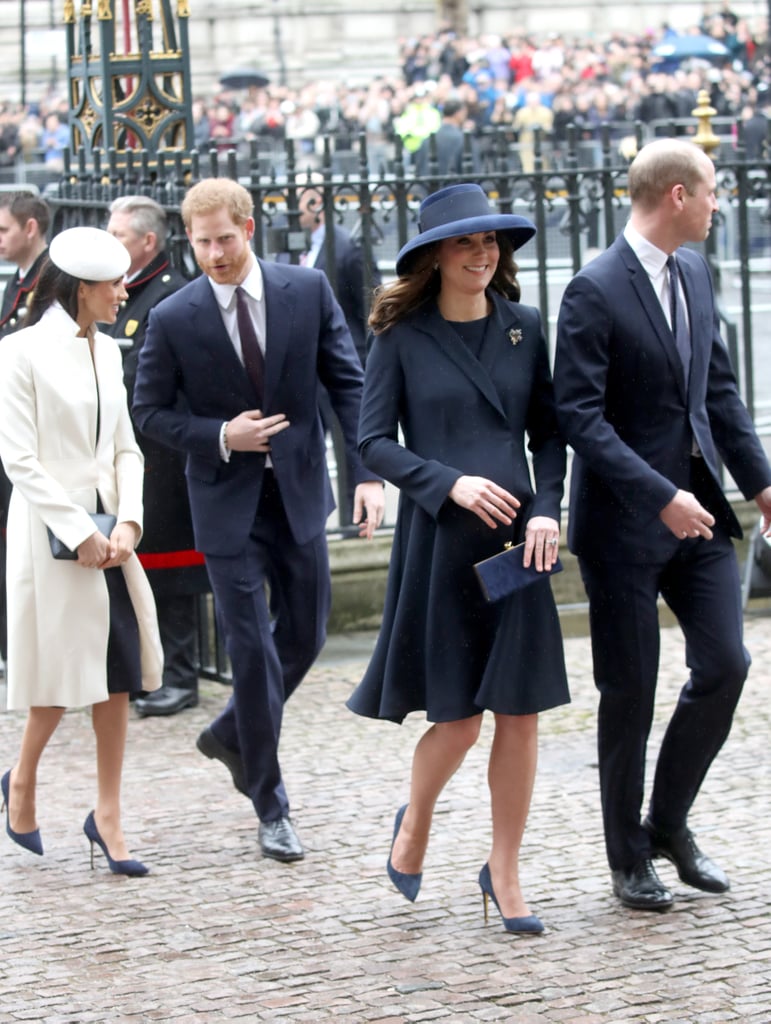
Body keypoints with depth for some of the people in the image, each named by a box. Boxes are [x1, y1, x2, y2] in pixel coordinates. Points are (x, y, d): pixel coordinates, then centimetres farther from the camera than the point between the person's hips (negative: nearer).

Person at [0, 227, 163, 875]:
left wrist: (128, 523, -4)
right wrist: (80, 534, -15)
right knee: (63, 671, 1)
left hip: (106, 531, 6)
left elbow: (125, 448, 11)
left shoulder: (107, 351, 10)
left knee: (119, 674, 3)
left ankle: (108, 817, 10)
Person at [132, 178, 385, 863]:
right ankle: (271, 805, 10)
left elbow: (348, 382, -3)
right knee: (253, 648, -2)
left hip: (299, 490, 3)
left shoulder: (307, 290, -5)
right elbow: (151, 411, 0)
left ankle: (234, 734, 38)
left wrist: (369, 471, -13)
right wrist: (220, 438, -15)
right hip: (227, 501, -3)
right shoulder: (173, 319, -9)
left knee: (305, 635, 11)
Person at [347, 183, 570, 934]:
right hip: (439, 540, -3)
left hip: (516, 537, 3)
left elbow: (548, 431, 10)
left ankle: (504, 872, 15)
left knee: (521, 711, 1)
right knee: (457, 717, 0)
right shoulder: (401, 337, -2)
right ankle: (414, 824, 30)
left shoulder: (523, 328, 7)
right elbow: (374, 442, -3)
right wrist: (451, 483, -15)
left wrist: (547, 509, -5)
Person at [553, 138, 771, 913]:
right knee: (630, 691, 3)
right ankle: (629, 858, 18)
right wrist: (661, 497, -24)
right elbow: (580, 416, -19)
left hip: (696, 509, 7)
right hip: (625, 521, -7)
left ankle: (668, 822, 22)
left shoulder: (693, 274, 8)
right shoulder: (595, 291, -15)